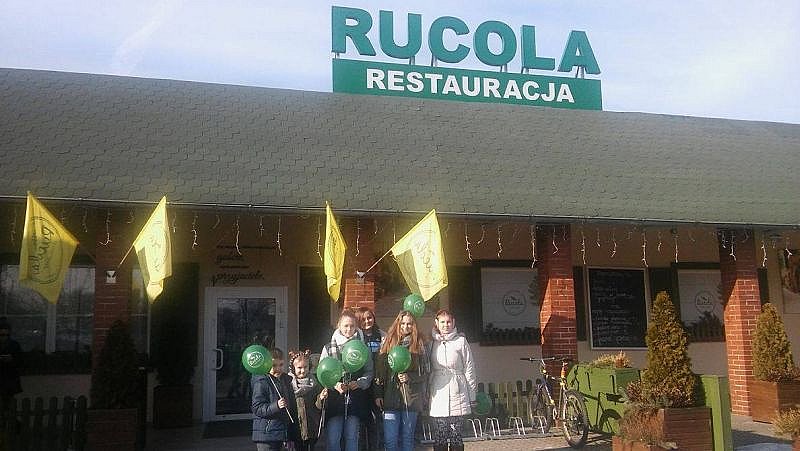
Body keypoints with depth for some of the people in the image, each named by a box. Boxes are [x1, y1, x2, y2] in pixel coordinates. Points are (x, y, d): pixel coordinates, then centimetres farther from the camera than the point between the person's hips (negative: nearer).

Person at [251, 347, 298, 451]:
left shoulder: (286, 380, 12)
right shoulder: (261, 383, -11)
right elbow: (257, 408, -15)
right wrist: (276, 406, -29)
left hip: (283, 430, 7)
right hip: (266, 434, -7)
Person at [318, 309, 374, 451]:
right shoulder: (329, 348, 4)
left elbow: (369, 372, 6)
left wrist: (359, 383, -12)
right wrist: (334, 384, -14)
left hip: (355, 400, 1)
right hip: (334, 399, -1)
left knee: (352, 437, 8)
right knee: (332, 438, -1)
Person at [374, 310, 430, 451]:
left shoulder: (419, 345, 3)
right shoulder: (389, 343, 6)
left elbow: (426, 372, 3)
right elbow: (380, 370, 6)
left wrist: (409, 377, -13)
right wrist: (378, 394, 2)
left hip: (411, 398, -1)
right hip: (390, 398, 1)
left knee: (407, 439, 10)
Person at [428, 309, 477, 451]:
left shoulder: (461, 341, 3)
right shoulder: (431, 342, 7)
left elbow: (469, 368, 5)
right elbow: (427, 369, 12)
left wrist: (472, 396, 3)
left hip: (457, 393, -1)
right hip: (438, 393, 2)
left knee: (456, 434, 1)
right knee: (440, 435, 4)